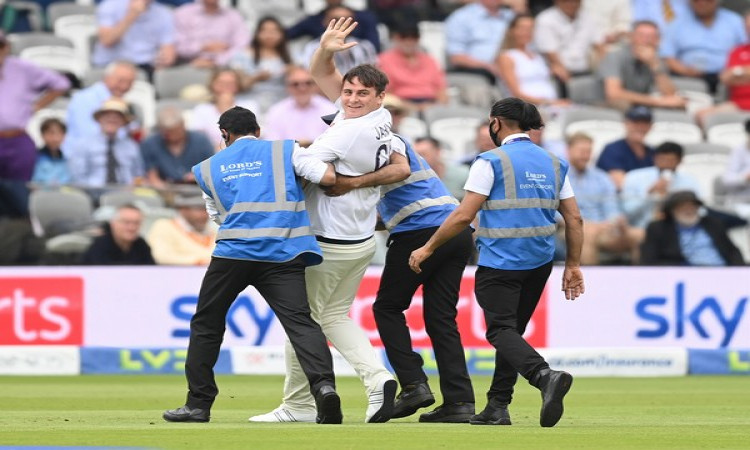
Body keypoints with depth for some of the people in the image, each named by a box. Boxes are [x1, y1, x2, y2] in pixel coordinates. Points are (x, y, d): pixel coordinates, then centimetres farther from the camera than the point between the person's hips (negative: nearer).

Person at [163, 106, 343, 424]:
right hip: (283, 253, -1)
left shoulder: (208, 168, 21)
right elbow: (329, 177, 2)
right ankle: (323, 384, -33)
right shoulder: (285, 151, 13)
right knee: (299, 320, -10)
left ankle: (199, 403, 17)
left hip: (233, 252, 1)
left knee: (206, 323, 17)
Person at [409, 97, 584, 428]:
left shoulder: (491, 162, -7)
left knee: (501, 330, -10)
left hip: (500, 262, -6)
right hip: (539, 263, 7)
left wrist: (428, 248, -2)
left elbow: (464, 216, -11)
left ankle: (545, 375, -36)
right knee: (512, 330, 17)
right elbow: (574, 219, 9)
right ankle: (497, 407, 15)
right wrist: (573, 265, 15)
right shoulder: (554, 164, 10)